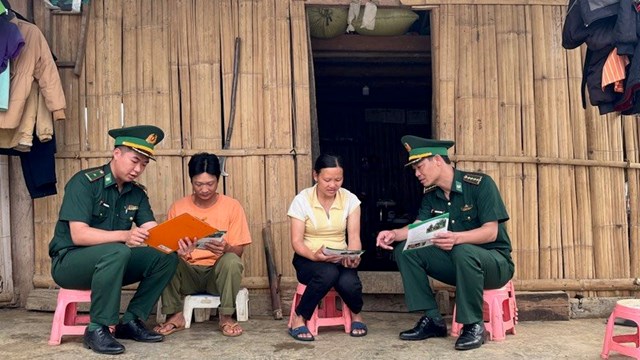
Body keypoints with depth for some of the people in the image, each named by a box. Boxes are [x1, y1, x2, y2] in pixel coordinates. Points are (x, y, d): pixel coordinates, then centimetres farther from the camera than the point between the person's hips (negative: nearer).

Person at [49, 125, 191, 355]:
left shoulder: (137, 193, 3)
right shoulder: (84, 182, -16)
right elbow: (79, 235, -26)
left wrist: (175, 242, -31)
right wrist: (124, 236, -41)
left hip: (108, 261, 6)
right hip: (69, 261, -6)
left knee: (166, 256, -12)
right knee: (117, 252, -36)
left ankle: (131, 321, -3)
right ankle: (97, 329, -22)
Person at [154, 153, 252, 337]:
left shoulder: (232, 206, -4)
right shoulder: (178, 207, 0)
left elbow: (239, 250, -5)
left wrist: (226, 248, -30)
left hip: (218, 271, -1)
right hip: (187, 272, 2)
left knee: (231, 260, -33)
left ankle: (225, 316, -15)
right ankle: (176, 315, -12)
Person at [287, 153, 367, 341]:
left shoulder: (350, 199, -1)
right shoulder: (302, 200, -8)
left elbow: (354, 237, -4)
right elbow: (296, 242, -10)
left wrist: (353, 256, -26)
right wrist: (315, 256, -30)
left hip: (340, 258, 2)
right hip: (308, 258, -2)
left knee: (348, 283, -32)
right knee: (328, 273, -36)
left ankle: (356, 314, 5)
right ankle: (299, 319, -14)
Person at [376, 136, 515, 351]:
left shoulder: (480, 184, -16)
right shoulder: (430, 194, 4)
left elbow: (491, 232, -23)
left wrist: (457, 238, -41)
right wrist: (394, 234, -23)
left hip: (495, 263, -6)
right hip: (455, 261, 6)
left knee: (463, 252, -39)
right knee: (405, 251, -11)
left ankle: (474, 325, -22)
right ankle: (432, 319, -9)